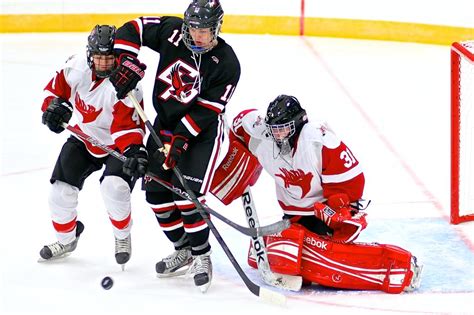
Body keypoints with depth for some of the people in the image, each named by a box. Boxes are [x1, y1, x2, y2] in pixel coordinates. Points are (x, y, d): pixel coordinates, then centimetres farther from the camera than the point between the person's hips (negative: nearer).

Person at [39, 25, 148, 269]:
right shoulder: (78, 66, -16)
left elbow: (127, 127, -34)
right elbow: (57, 86, 2)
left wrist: (133, 150, -51)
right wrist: (54, 105, -18)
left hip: (116, 145, -5)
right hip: (83, 138, 5)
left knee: (114, 187, -27)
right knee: (62, 189, 1)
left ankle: (123, 237, 1)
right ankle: (66, 239, 28)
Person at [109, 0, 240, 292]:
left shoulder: (227, 64, -20)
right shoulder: (173, 32, -12)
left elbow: (207, 111, -22)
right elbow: (133, 29, -3)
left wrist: (181, 139, -29)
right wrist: (128, 63, -18)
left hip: (202, 131, -5)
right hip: (165, 123, 5)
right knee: (156, 191, 5)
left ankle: (202, 256, -3)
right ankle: (183, 251, 20)